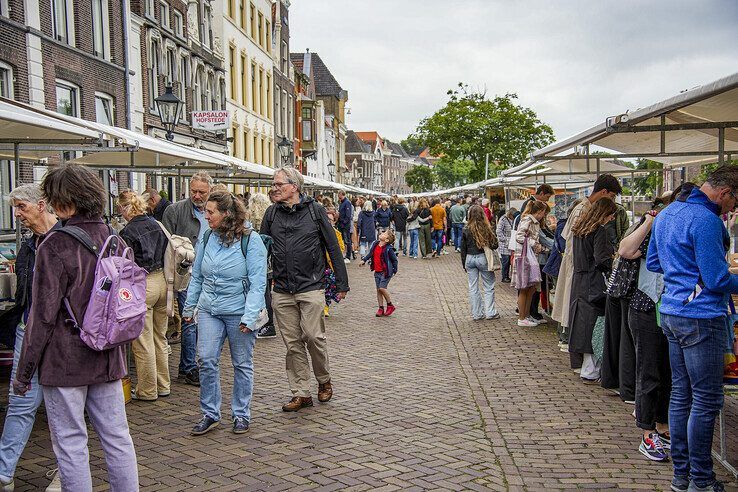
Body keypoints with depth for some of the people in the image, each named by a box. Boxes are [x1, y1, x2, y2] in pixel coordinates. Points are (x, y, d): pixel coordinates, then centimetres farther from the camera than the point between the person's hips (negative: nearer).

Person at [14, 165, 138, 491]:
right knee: (117, 437, 13)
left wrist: (24, 371, -6)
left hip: (65, 361, -6)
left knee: (70, 443, 6)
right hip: (108, 360, 6)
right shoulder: (115, 241, 4)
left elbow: (43, 314, -15)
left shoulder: (55, 246, -15)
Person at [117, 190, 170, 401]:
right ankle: (163, 386, 26)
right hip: (162, 281, 7)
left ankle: (147, 390, 14)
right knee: (160, 338, 17)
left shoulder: (128, 233, -14)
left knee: (143, 342, 4)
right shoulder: (156, 225, 5)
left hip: (141, 286, -7)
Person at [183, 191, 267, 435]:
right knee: (207, 360, -2)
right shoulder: (207, 238, 4)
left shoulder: (251, 240, -11)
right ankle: (210, 414, 13)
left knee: (242, 364, 9)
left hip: (239, 312, -4)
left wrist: (250, 316, -20)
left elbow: (257, 283, -14)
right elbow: (197, 276, 13)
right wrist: (189, 307, 12)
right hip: (209, 310, 4)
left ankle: (241, 414, 22)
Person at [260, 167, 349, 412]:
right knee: (292, 343, 6)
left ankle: (324, 380, 21)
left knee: (313, 336, -5)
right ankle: (301, 393, 16)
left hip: (311, 287, -3)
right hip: (282, 291, 3)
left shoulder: (315, 211, 0)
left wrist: (342, 282, 2)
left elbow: (333, 247, 3)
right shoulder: (272, 213, 8)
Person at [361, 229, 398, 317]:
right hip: (377, 272, 7)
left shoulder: (388, 249, -15)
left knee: (382, 288, -15)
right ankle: (381, 308, 15)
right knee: (378, 290, 7)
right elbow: (370, 253, 19)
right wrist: (364, 260, 10)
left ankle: (390, 305, 3)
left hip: (386, 271, -7)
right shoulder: (375, 244, 3)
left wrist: (394, 270, -4)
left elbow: (394, 260, -6)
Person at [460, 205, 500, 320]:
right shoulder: (486, 228, -11)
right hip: (483, 258, -3)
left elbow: (462, 248, 5)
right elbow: (494, 245, -8)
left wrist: (464, 264, 14)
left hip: (470, 258, 3)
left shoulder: (466, 230, -1)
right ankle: (490, 312, 9)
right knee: (489, 286, 8)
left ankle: (476, 313, 14)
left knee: (473, 287, 9)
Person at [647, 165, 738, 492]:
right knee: (706, 400, 0)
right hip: (701, 318, -9)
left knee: (680, 394, 13)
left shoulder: (667, 213, 12)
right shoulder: (706, 221, -17)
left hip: (671, 314, 9)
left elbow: (652, 263, 21)